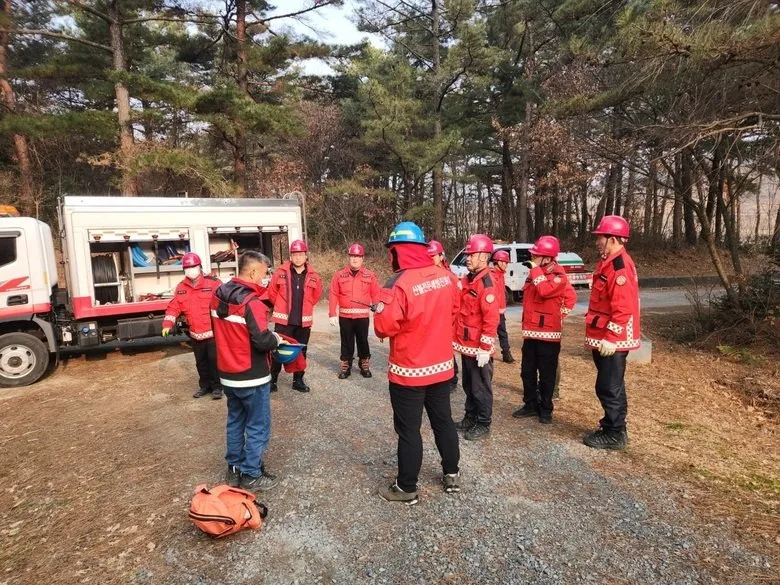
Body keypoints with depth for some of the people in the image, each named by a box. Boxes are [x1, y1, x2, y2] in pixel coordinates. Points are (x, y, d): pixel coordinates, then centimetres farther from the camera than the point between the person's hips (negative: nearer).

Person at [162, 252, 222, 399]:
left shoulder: (213, 283, -10)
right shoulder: (181, 287, 7)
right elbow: (173, 307, 6)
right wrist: (167, 324, -7)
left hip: (213, 332, -5)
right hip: (195, 334, 5)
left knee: (214, 360, 3)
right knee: (201, 362, 17)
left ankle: (217, 387, 18)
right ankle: (205, 385, 33)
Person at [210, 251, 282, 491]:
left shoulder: (219, 295, 4)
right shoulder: (251, 301, -23)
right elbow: (263, 341, -26)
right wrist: (277, 338, -7)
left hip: (227, 373, 8)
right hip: (252, 377, -8)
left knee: (235, 422, 20)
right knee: (258, 427, 6)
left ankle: (234, 469, 32)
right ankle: (251, 476, 16)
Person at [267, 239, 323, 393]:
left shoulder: (313, 276, -1)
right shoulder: (280, 273, -6)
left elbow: (316, 296, 14)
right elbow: (272, 293, 6)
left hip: (304, 321, 2)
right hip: (284, 320, -2)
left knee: (301, 351, 12)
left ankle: (298, 380, 25)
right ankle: (272, 380, 18)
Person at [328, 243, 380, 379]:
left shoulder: (370, 275, 1)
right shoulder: (339, 275, 0)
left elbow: (376, 295, 0)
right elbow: (333, 296, -2)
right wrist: (332, 314, -6)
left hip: (363, 316, 0)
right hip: (345, 316, 0)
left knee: (363, 341, 11)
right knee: (346, 342, 10)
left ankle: (365, 366, 26)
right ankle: (345, 367, 23)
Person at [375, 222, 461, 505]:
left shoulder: (398, 283, -23)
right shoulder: (444, 276, -3)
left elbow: (384, 327, -21)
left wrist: (383, 308, -1)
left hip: (409, 370, -6)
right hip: (442, 365, 6)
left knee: (408, 430, 9)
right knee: (443, 420, 21)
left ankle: (406, 488, 24)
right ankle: (452, 474, 37)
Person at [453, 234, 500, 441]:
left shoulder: (487, 283, -18)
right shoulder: (466, 280, 10)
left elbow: (491, 319, -22)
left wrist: (485, 348, -21)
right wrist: (456, 338, 18)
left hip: (479, 347, -9)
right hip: (466, 344, 9)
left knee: (480, 387, 7)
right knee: (468, 385, 20)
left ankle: (483, 424, 21)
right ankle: (470, 417, 36)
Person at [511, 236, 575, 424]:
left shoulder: (558, 275, -13)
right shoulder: (535, 272, 12)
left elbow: (545, 290, -32)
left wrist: (536, 270, -22)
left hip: (548, 333, -8)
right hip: (530, 331, 8)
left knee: (546, 374, 5)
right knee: (527, 371, 12)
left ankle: (546, 409, 19)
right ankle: (530, 404, 26)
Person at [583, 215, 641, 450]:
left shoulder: (620, 266, -19)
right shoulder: (609, 263, 14)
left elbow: (623, 308, -25)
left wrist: (610, 338, -25)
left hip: (612, 340, -10)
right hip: (604, 337, 10)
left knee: (608, 387, -1)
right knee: (610, 385, 18)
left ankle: (615, 435, 12)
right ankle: (611, 427, 30)